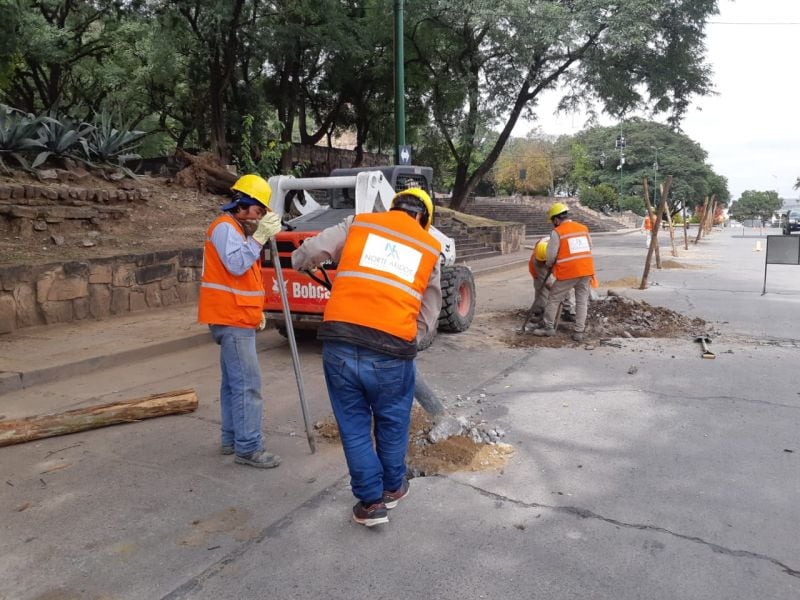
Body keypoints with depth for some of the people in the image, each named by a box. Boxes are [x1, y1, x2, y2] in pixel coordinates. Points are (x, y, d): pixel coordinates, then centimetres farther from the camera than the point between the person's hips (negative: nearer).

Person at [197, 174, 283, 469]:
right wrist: (260, 236, -26)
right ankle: (248, 448, -6)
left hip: (238, 319, 11)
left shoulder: (238, 229, 21)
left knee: (233, 382, 13)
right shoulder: (225, 227, -11)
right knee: (247, 385, -11)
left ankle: (232, 439, 21)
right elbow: (236, 265, -26)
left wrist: (255, 310, 19)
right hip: (232, 320, -11)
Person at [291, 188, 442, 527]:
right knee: (392, 424, 23)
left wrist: (299, 263, 29)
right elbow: (429, 314, 14)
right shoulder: (431, 248, 14)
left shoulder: (359, 223, 12)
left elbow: (308, 253, 7)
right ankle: (392, 488, 42)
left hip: (339, 344, 1)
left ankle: (370, 501, 27)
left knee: (354, 426, 17)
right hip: (391, 351, 0)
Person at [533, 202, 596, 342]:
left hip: (568, 272, -5)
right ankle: (579, 332, 10)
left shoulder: (557, 232, -7)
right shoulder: (584, 228, 9)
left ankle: (548, 327, 17)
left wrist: (549, 265, 15)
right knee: (582, 301, 11)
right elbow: (589, 248, 14)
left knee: (554, 298, 10)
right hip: (586, 270, 5)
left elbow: (551, 256, -5)